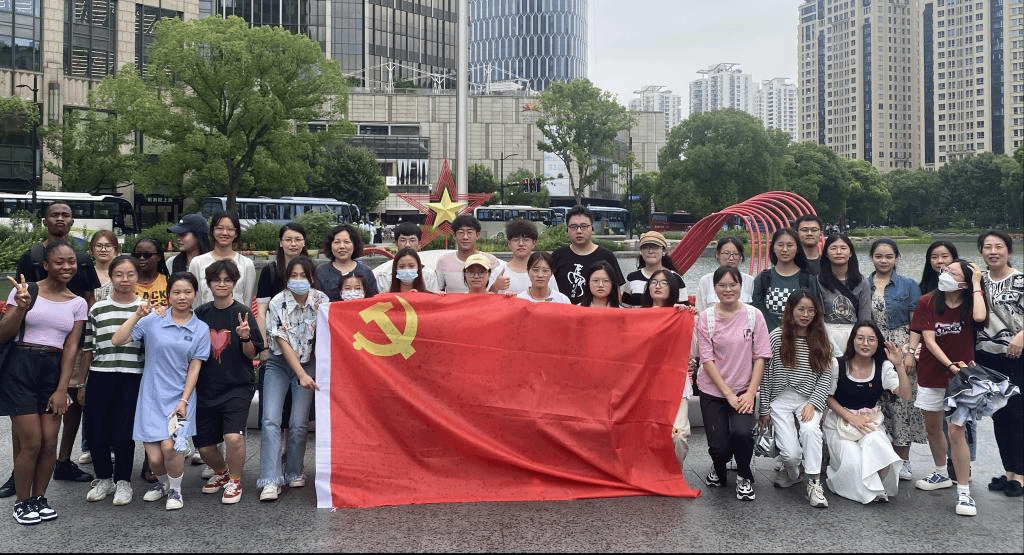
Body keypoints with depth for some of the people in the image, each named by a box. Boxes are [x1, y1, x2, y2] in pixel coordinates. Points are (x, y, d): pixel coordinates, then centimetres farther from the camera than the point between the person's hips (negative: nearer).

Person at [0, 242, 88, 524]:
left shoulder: (78, 304, 6)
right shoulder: (25, 290, -3)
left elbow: (70, 348, 4)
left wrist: (62, 389, -2)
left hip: (53, 371, 3)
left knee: (50, 443, 1)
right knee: (32, 443, -4)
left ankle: (39, 498, 22)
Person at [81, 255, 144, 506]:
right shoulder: (97, 309, 6)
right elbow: (88, 349, 9)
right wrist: (82, 384, 9)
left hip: (133, 379, -1)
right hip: (100, 377, 2)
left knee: (124, 433, -2)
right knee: (97, 433, 4)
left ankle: (123, 482, 17)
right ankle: (104, 479, 26)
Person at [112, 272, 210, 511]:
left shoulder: (200, 329, 3)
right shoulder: (153, 321, 0)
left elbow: (194, 368, 2)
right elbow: (117, 340, -6)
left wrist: (184, 400, -6)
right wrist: (137, 315, -13)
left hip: (180, 396, 0)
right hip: (152, 395, 1)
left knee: (169, 445, -20)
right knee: (154, 458, -4)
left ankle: (175, 489, 8)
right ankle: (162, 482, 31)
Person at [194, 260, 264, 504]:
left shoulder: (242, 313, -5)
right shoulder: (201, 314, 4)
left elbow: (252, 355, -4)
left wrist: (245, 338, -22)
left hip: (237, 387, -4)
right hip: (206, 389, 4)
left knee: (233, 437, -22)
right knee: (204, 447, 7)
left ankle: (235, 481, 5)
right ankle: (221, 472, 39)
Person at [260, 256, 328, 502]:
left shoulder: (322, 300, -9)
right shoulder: (277, 303, -14)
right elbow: (283, 342, -15)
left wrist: (319, 371, -10)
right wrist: (301, 374, -21)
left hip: (309, 363, 1)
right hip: (279, 364, -1)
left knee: (299, 424, -3)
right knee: (270, 420, -13)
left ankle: (294, 473, 18)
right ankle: (271, 481, -11)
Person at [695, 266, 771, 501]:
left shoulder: (754, 315, -2)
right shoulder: (705, 318, -5)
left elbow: (760, 357, -3)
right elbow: (707, 360, -7)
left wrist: (750, 393, -12)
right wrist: (729, 394, -13)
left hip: (744, 390, 0)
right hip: (713, 390, 0)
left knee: (741, 432, -25)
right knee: (719, 447, -7)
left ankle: (744, 477, 7)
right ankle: (719, 469, 32)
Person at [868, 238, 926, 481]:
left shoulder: (908, 285, 3)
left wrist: (911, 353, -10)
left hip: (900, 350, -2)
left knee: (901, 402, -4)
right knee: (874, 402, 2)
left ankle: (902, 461, 7)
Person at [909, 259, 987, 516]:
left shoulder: (970, 302, -5)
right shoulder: (928, 302, -4)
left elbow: (979, 316, -29)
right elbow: (928, 340, -9)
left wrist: (976, 285, -17)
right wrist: (951, 365, -18)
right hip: (932, 375, 3)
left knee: (956, 431, -11)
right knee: (932, 428, 16)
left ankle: (964, 492, -3)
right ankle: (940, 474, 39)